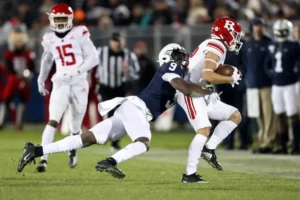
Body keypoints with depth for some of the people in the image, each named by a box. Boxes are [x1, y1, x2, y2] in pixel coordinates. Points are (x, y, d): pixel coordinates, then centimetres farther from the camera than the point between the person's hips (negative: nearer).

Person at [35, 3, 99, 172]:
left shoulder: (80, 35, -5)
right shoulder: (49, 40, 6)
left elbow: (94, 58, -9)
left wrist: (77, 71, -21)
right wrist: (41, 79, 30)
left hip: (79, 84, -1)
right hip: (60, 85, 1)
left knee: (76, 123, 10)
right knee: (53, 121, -16)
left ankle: (73, 151, 40)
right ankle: (43, 159, -21)